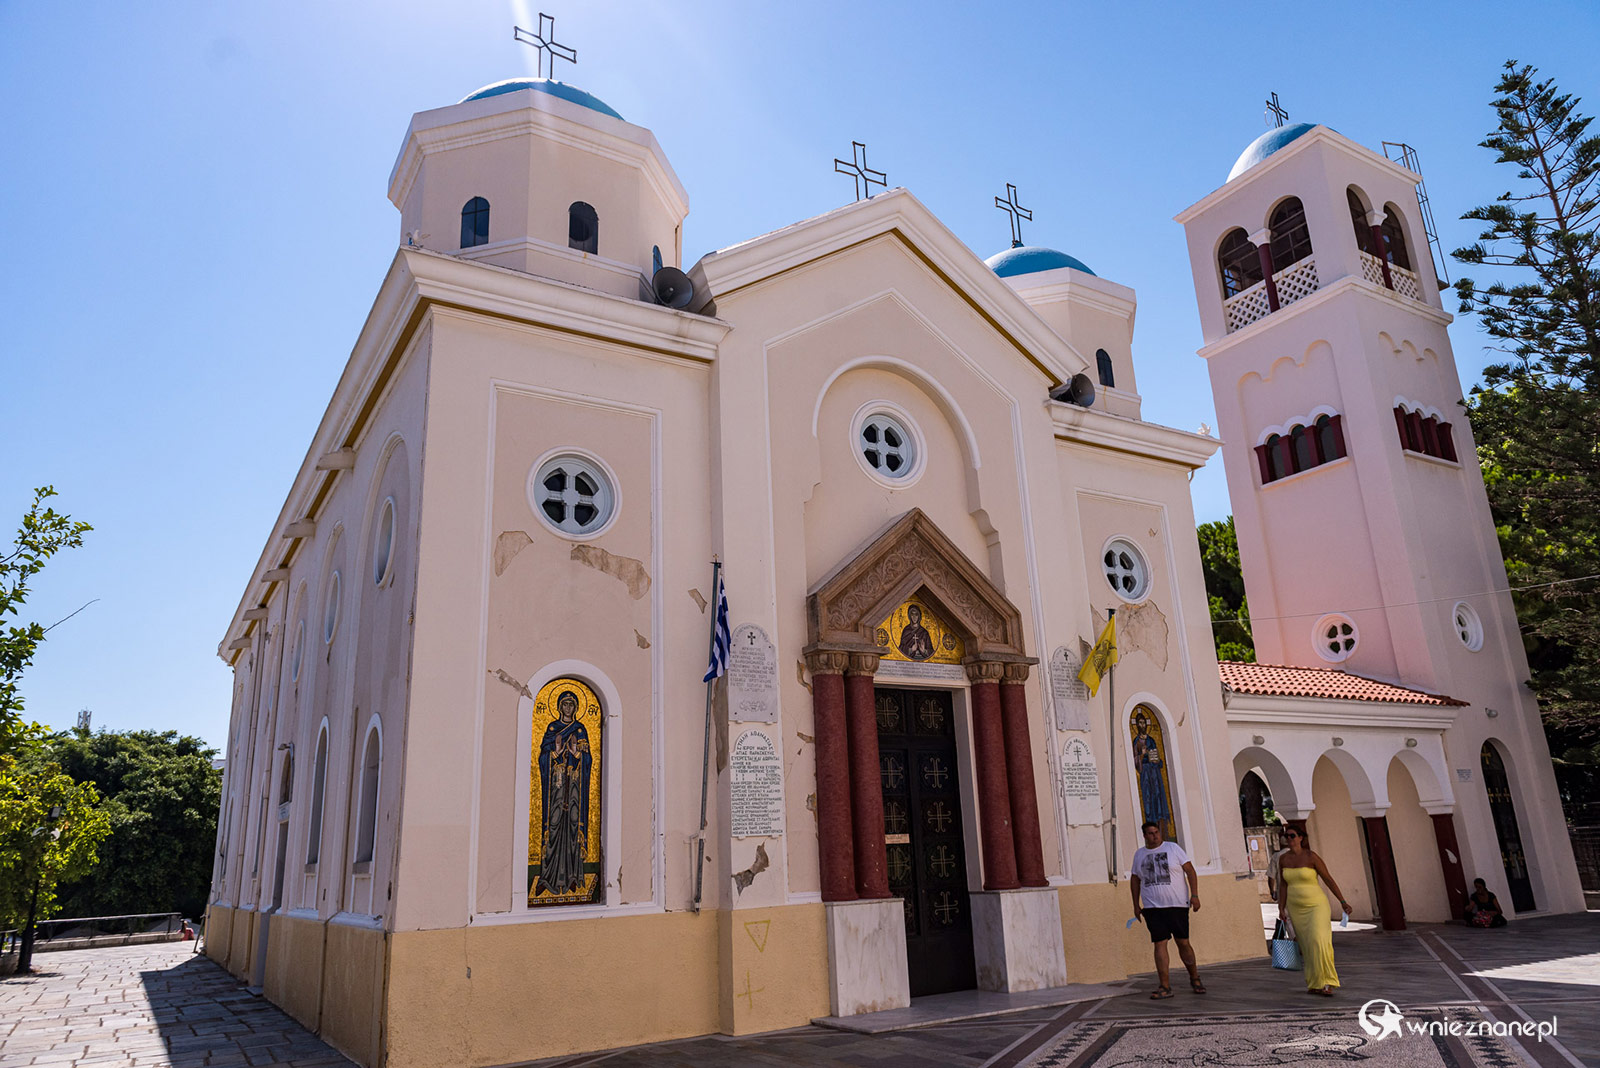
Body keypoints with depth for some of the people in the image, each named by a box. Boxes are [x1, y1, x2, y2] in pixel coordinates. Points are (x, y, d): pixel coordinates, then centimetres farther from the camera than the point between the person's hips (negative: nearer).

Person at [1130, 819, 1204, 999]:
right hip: (1153, 908, 2)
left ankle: (1194, 979, 23)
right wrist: (1136, 905, 13)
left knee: (1183, 943, 1)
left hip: (1177, 905, -2)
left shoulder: (1173, 848, 3)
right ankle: (1165, 987, -2)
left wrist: (1194, 894, -9)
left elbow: (1190, 870, 0)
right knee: (1159, 944, -4)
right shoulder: (1139, 855, 11)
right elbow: (1135, 880, 17)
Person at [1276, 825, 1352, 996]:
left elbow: (1328, 879, -8)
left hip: (1316, 906, -5)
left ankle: (1327, 983, -10)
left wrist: (1343, 902, -11)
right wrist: (1281, 909, 2)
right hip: (1296, 909, 5)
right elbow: (1283, 885, 7)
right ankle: (1314, 983, 18)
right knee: (1307, 947, 7)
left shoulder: (1311, 856, -12)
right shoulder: (1283, 859, 3)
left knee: (1319, 942, -19)